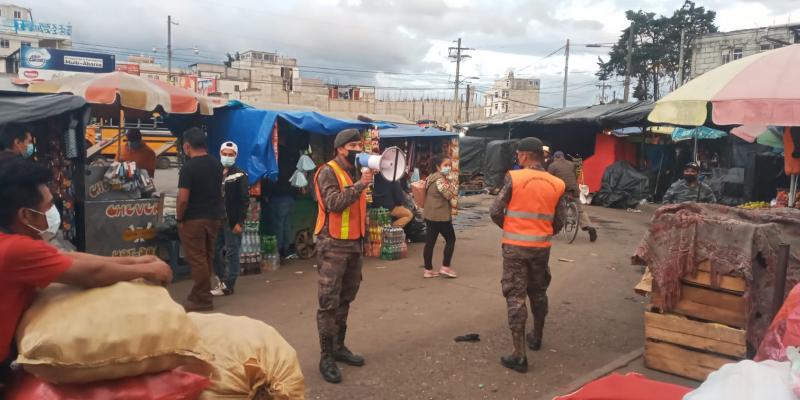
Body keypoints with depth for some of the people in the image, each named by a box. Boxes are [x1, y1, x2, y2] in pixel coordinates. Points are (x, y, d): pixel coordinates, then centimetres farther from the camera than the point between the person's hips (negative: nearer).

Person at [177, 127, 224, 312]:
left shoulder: (188, 167, -16)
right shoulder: (216, 164, 6)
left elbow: (183, 199, -19)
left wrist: (179, 219, -7)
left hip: (194, 219, -7)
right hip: (213, 217, 7)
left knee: (197, 260, 0)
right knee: (207, 258, 14)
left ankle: (203, 299, 4)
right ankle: (200, 293, 24)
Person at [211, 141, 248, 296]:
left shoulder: (240, 175, -4)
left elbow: (245, 200, -9)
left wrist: (240, 222, -15)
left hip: (232, 222, -6)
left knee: (232, 253, 0)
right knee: (214, 251, 11)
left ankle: (228, 285, 7)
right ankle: (222, 280, 24)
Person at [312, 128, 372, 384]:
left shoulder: (356, 173, 15)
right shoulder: (328, 172, -10)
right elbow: (334, 202, -25)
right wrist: (360, 185, -27)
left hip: (354, 243, 8)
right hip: (333, 244, -8)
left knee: (345, 299, 14)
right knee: (329, 302, -5)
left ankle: (339, 347, 25)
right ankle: (326, 357, 0)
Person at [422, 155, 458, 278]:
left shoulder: (431, 177, 14)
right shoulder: (440, 179, -17)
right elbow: (450, 195, -20)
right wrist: (451, 184, -5)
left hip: (430, 215, 9)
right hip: (441, 215, -9)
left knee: (430, 241, 8)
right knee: (450, 239, 5)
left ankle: (428, 270, 11)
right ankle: (445, 267, 7)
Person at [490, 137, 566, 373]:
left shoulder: (513, 178, -12)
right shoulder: (556, 185, 1)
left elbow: (495, 212, -11)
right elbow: (558, 223, 4)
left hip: (515, 247, -4)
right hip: (541, 247, 4)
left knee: (516, 297, 0)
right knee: (539, 293, 22)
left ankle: (519, 356, 0)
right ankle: (537, 338, 41)